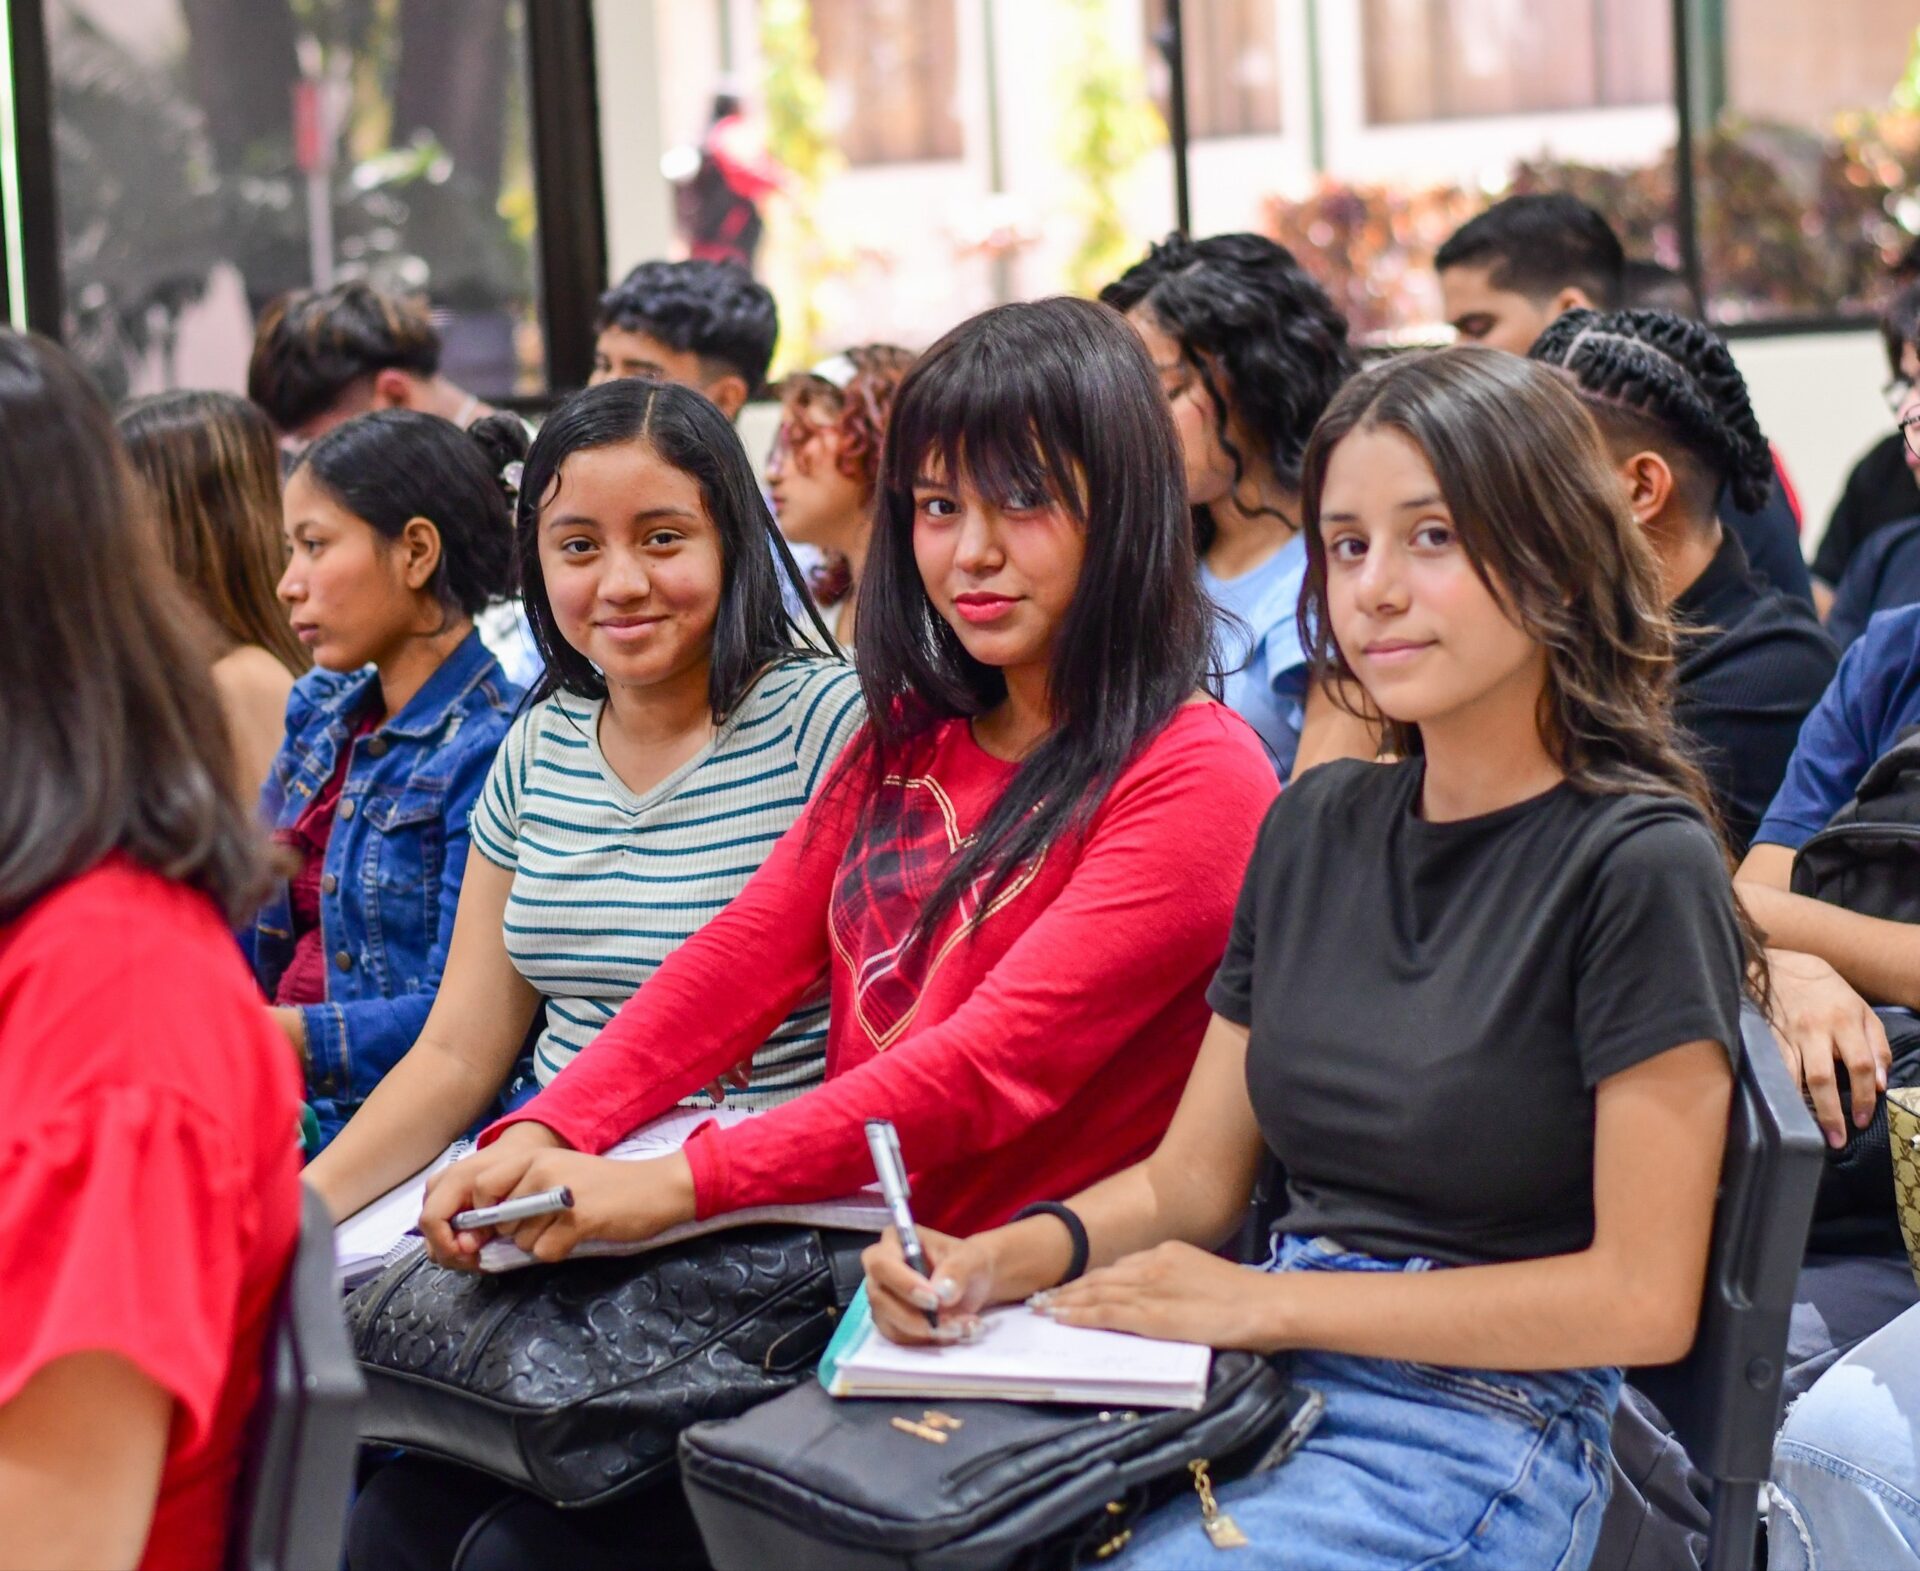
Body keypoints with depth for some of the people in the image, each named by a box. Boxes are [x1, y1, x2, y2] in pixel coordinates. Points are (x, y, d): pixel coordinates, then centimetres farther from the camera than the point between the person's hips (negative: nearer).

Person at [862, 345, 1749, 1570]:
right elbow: (1187, 1182, 15)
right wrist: (997, 1262, -6)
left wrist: (1264, 1302, -12)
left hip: (1484, 1431, -6)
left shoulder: (1639, 863, -9)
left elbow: (1642, 1298, -12)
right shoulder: (1319, 827, 12)